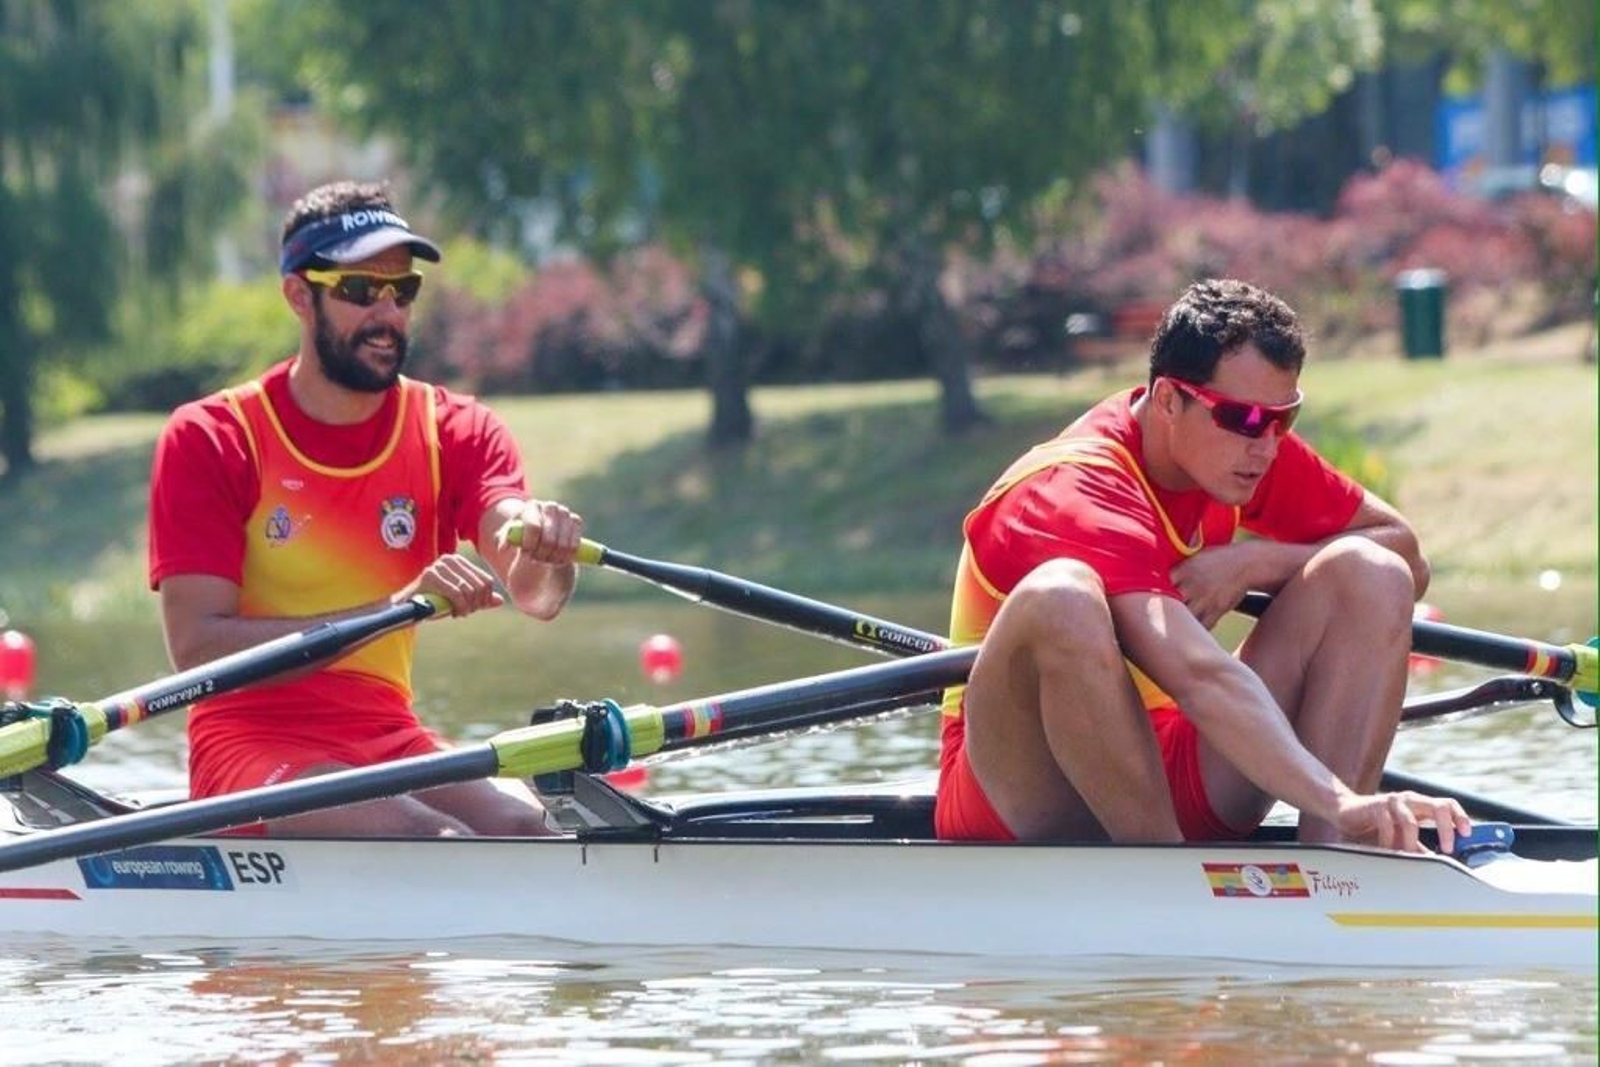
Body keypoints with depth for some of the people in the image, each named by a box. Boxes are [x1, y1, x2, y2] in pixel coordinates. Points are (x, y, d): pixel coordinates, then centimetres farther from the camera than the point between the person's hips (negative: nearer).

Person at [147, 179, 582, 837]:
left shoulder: (457, 433, 9)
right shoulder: (209, 441, -3)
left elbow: (531, 595, -9)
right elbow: (196, 646, -15)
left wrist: (545, 555, -35)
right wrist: (393, 610, -26)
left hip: (390, 740, 4)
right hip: (251, 748, -4)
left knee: (522, 827, -27)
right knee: (436, 844, -31)